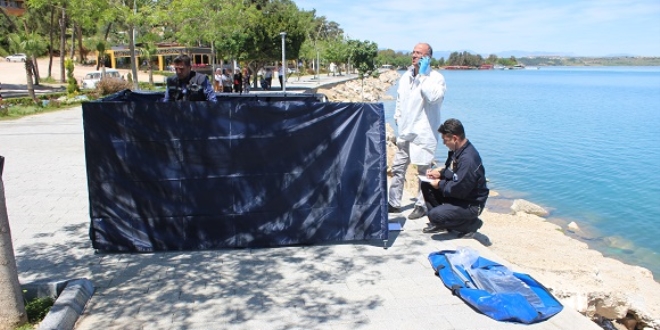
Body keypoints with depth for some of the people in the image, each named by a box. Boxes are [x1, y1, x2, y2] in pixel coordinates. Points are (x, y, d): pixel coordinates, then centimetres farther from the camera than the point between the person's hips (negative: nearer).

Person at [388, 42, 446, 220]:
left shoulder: (436, 78, -8)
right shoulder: (406, 76, 11)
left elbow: (433, 97, -27)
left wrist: (423, 75, -21)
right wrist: (398, 118, 16)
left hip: (424, 133, -6)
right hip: (405, 132, 6)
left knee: (423, 171, 3)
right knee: (397, 168, 10)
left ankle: (422, 205, 16)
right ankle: (393, 203, 21)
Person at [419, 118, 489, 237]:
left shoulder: (468, 159, -30)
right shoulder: (457, 150, 0)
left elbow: (459, 190, -29)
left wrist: (440, 185, -15)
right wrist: (440, 172, 0)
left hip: (471, 204, -10)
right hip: (456, 194, 10)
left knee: (435, 215, -25)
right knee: (426, 185, 3)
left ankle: (472, 224, 0)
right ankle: (439, 223, 13)